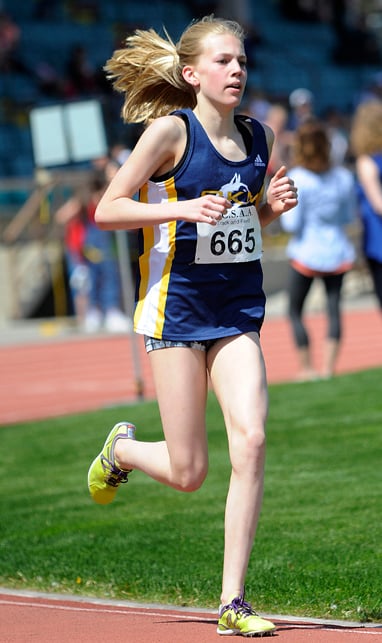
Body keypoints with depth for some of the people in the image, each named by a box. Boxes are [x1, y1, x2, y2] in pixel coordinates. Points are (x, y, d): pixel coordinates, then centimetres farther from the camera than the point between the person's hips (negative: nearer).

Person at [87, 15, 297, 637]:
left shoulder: (259, 135, 9)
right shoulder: (171, 129, -8)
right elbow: (106, 210, -9)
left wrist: (274, 205, 1)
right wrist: (182, 208, -22)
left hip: (238, 311, 4)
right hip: (177, 307, -4)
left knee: (251, 439, -16)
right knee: (188, 472, -3)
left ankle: (233, 601, -8)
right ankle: (121, 449, 34)